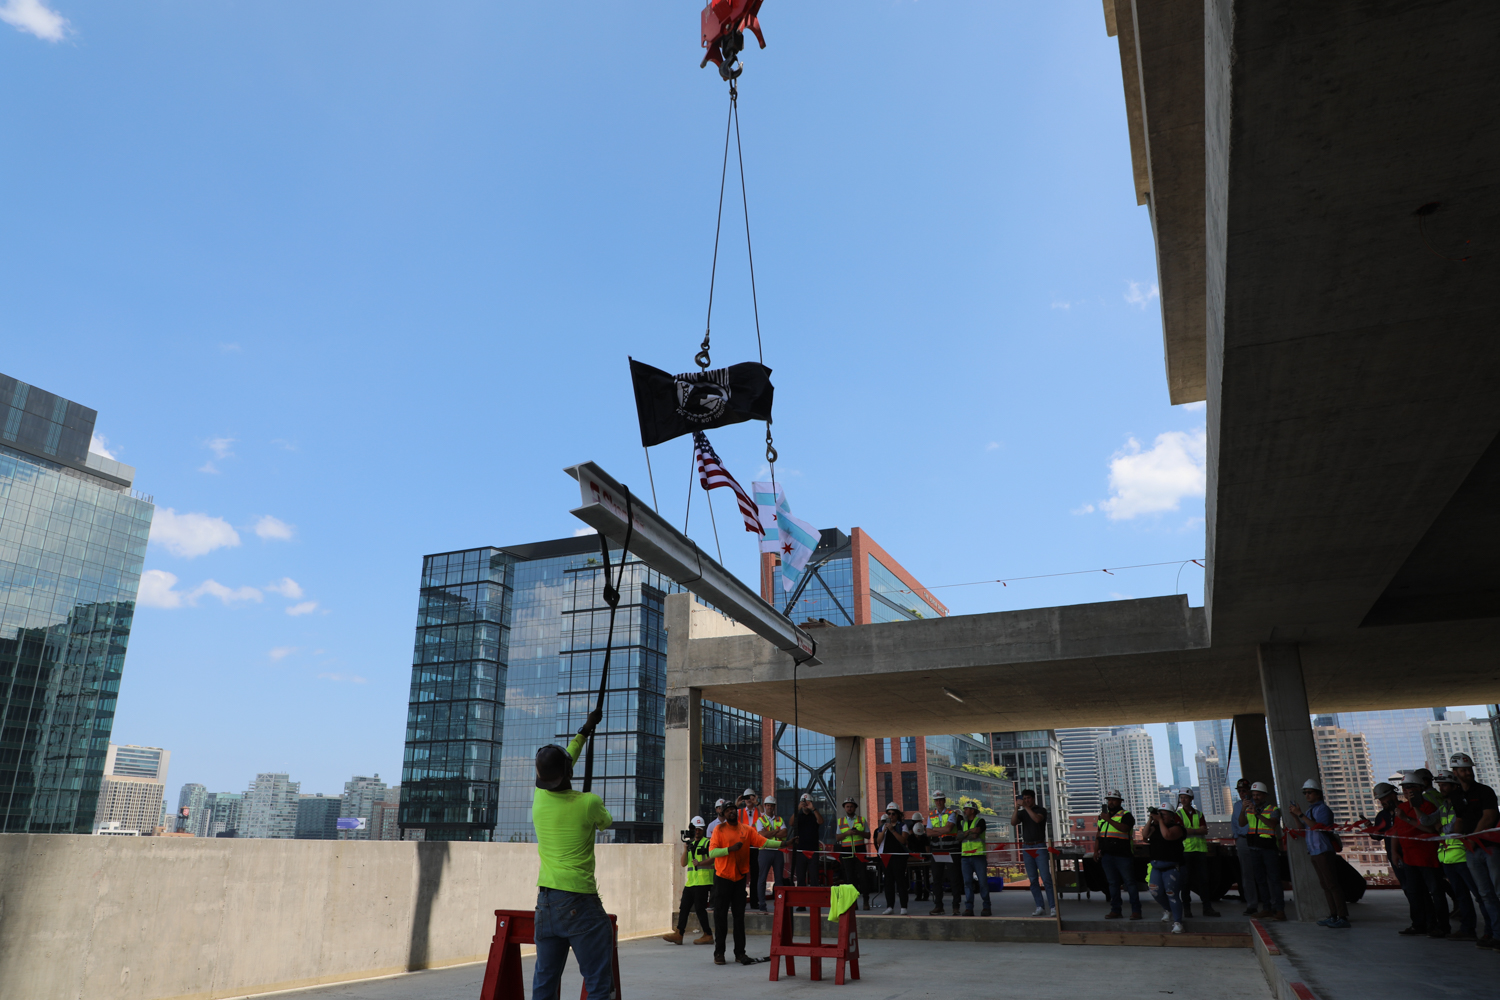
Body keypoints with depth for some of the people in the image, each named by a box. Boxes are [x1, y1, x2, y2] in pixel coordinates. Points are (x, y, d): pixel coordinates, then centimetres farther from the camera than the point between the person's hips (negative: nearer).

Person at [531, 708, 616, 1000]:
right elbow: (606, 823, 11)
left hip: (545, 901, 6)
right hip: (580, 902, -6)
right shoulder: (588, 803, -12)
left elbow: (555, 769, 20)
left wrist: (584, 731, 29)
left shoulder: (539, 798, 1)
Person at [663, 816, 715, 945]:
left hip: (702, 881, -7)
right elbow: (683, 863, 13)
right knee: (684, 907, 5)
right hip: (690, 881, 7)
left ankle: (708, 935, 0)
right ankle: (678, 935, 8)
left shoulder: (707, 842, -1)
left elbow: (713, 858, -15)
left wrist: (700, 863, -25)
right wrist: (685, 850, -2)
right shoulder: (690, 844, 20)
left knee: (700, 908, -8)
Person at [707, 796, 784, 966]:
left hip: (740, 878, 3)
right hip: (723, 877, -3)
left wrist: (782, 843, -16)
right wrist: (731, 849, -24)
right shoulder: (719, 829, -5)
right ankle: (719, 953, 10)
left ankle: (740, 952, 10)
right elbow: (712, 852, -13)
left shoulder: (746, 830, 5)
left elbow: (763, 842, -4)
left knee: (739, 916, 6)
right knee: (721, 915, 2)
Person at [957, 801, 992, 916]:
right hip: (965, 856, 4)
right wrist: (969, 831, -9)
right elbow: (959, 837, 3)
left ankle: (986, 907, 6)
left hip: (979, 856, -4)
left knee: (983, 882, -3)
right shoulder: (962, 823, 17)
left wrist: (964, 834, 0)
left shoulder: (980, 821, 1)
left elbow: (975, 834, -14)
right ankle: (968, 908, -1)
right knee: (967, 882, -1)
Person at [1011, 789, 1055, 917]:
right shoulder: (1022, 813, 12)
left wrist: (1026, 806, -22)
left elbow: (1037, 819, -20)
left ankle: (1053, 907, -7)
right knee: (1033, 880, 2)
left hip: (1040, 847, -4)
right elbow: (1013, 822, -5)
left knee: (1046, 878, -9)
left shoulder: (1041, 810, 1)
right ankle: (1040, 907, 6)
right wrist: (1016, 808, -16)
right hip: (1026, 847, 4)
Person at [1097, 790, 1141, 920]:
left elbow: (1124, 828, -22)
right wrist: (1096, 850, 14)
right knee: (1113, 884, 9)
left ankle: (1136, 911, 3)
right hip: (1107, 855, 6)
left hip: (1123, 855, -6)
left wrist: (1109, 820, -24)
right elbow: (1098, 835, 22)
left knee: (1129, 883, -2)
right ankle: (1115, 910, 13)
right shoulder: (1103, 815, 17)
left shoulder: (1126, 815, -2)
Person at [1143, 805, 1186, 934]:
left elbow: (1167, 835, -25)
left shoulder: (1176, 827, -6)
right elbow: (1145, 834, -3)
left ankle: (1177, 922, 0)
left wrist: (1160, 820, -16)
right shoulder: (1155, 826, 13)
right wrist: (1150, 819, -7)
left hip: (1171, 867, -6)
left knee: (1172, 894, -9)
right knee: (1156, 892, -1)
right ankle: (1167, 910, 26)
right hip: (1156, 866, 6)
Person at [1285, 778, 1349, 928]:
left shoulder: (1323, 809, -9)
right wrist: (1294, 815, 4)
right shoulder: (1310, 810, 18)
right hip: (1314, 852, 9)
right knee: (1325, 885, 10)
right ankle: (1333, 916, 13)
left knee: (1332, 884, -10)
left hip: (1324, 851, -9)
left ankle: (1343, 917, -9)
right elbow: (1302, 828, 18)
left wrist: (1301, 814, -25)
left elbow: (1318, 826, -23)